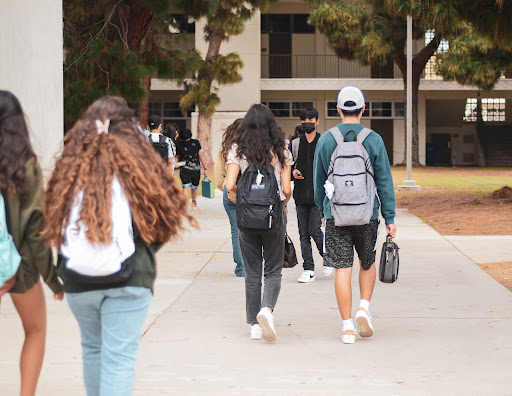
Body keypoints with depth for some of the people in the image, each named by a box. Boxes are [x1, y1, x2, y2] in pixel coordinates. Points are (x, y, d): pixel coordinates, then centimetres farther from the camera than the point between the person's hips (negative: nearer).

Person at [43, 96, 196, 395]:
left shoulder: (70, 166, 1)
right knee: (119, 356, -2)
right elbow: (164, 216, 1)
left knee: (93, 348, 21)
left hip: (79, 280, 3)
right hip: (129, 280, -3)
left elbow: (53, 220, 5)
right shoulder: (138, 163, -4)